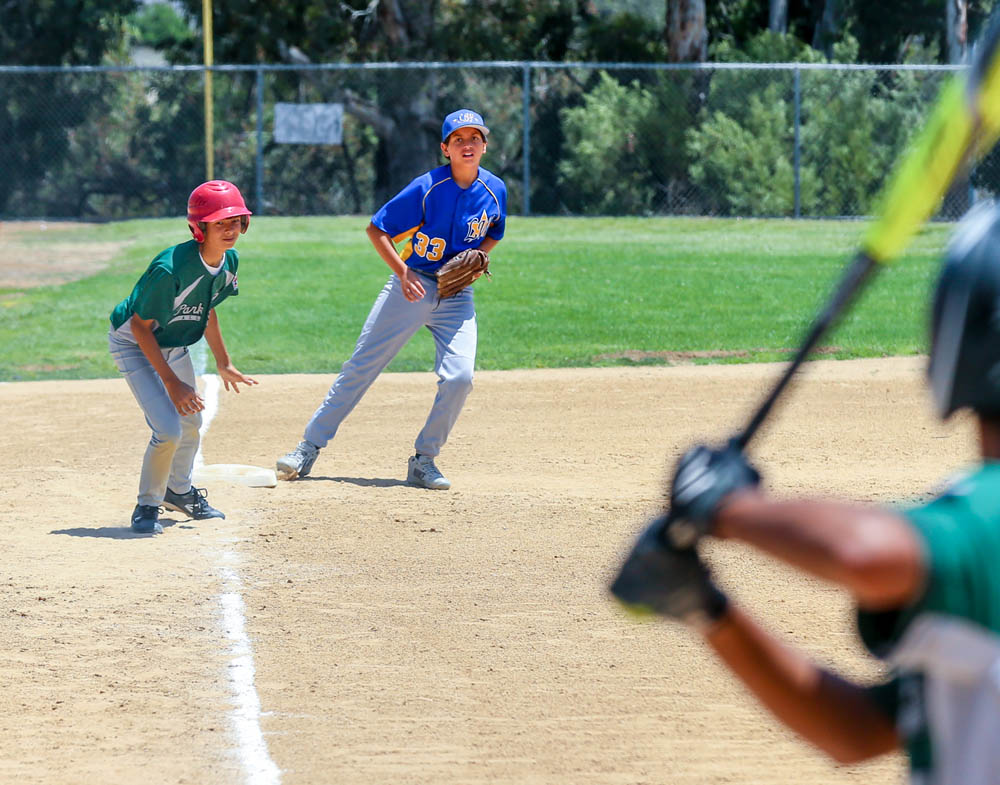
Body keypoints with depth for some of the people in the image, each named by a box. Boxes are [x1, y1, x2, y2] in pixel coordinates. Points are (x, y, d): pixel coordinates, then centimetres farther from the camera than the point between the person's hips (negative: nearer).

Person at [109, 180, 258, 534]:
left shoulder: (229, 262, -12)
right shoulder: (170, 269, -37)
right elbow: (140, 325, -27)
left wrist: (223, 364, 14)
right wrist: (171, 382, -26)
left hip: (174, 345, 8)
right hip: (134, 344, -8)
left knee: (190, 424, 18)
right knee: (168, 429, -17)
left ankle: (178, 491, 45)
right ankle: (147, 505, 5)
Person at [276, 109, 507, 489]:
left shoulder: (495, 190, -1)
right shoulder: (426, 188, -14)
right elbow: (377, 229, -8)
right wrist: (402, 272, -19)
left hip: (457, 296, 3)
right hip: (413, 285, -3)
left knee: (459, 377, -15)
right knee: (361, 367, -2)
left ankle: (423, 461, 1)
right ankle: (309, 447, 6)